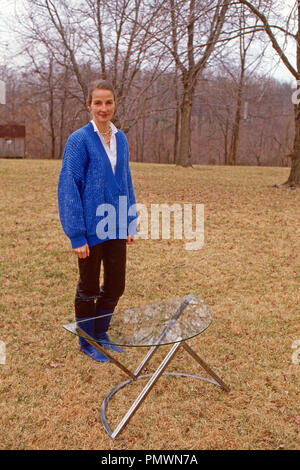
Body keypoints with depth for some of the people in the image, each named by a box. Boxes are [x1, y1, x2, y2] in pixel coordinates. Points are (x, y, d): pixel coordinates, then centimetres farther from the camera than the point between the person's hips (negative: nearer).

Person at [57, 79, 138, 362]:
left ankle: (101, 334, 36)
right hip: (91, 230, -5)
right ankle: (87, 342, 30)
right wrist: (77, 235, -17)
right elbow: (69, 188, -13)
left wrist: (131, 224, 9)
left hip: (115, 228, 6)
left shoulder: (120, 139, 7)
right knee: (89, 288, 10)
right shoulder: (79, 140, -11)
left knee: (115, 286, 14)